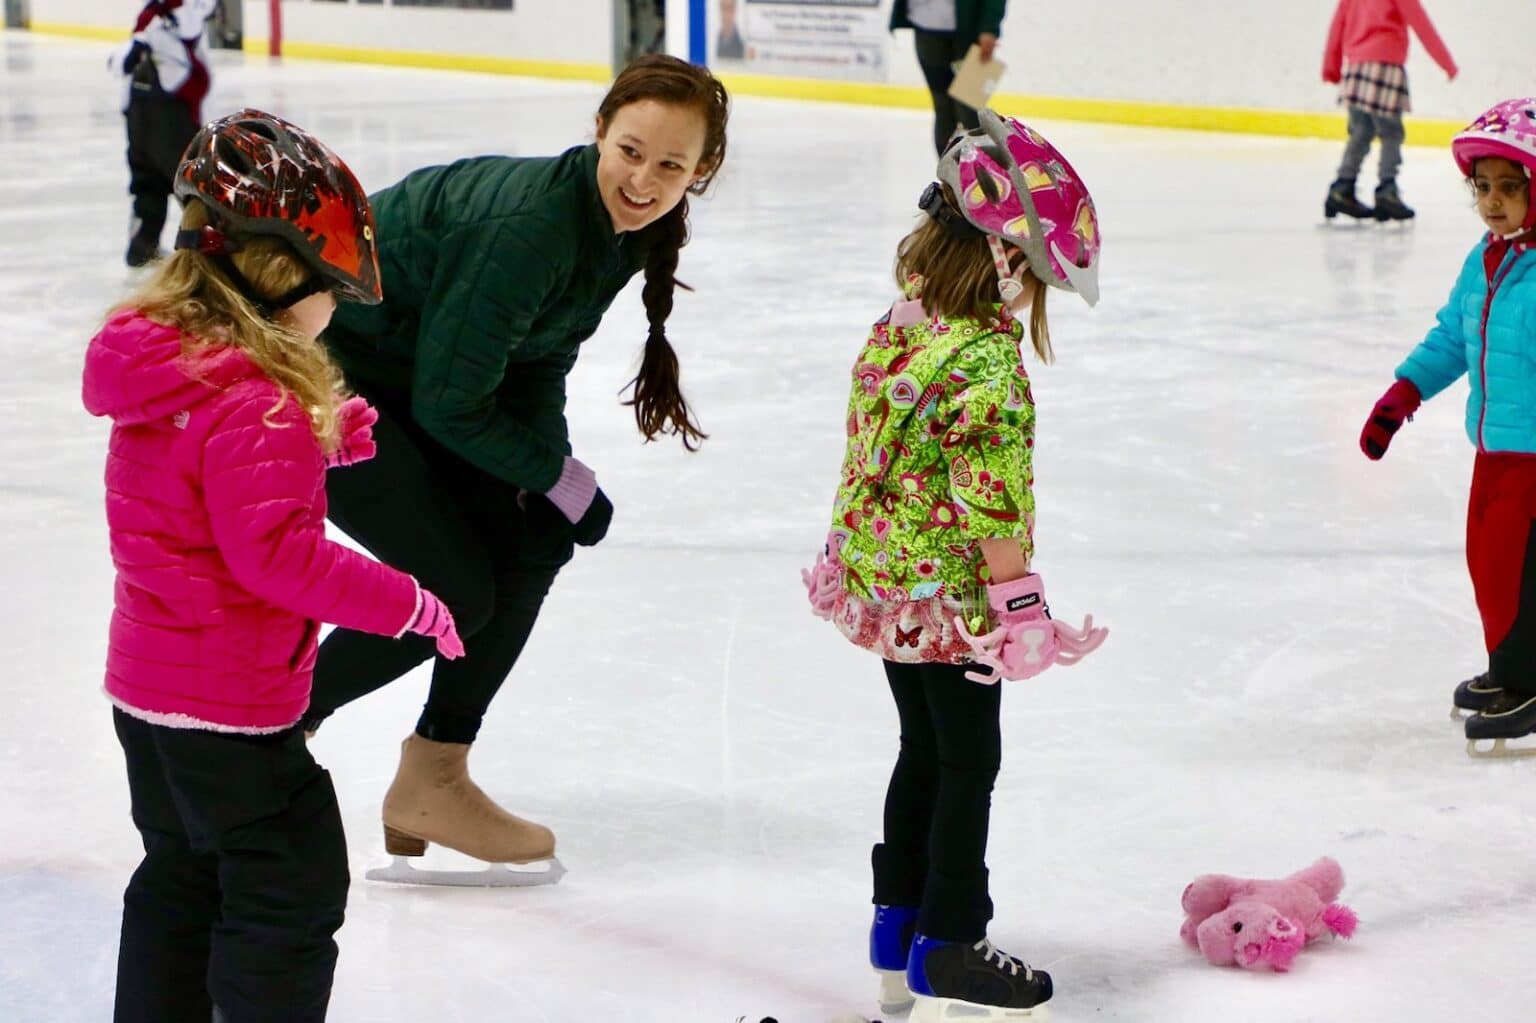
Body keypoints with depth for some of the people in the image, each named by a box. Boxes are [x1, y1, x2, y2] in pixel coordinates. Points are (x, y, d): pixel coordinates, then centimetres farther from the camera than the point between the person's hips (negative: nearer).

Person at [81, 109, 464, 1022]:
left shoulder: (159, 360, 4)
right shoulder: (258, 404, -24)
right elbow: (278, 553, -28)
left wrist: (328, 432, 9)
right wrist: (408, 606, -22)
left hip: (147, 682, 10)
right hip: (233, 704, -10)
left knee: (181, 878, 22)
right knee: (290, 893, 1)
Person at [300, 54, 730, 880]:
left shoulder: (624, 227, -5)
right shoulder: (528, 226, -33)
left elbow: (535, 364, 6)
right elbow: (450, 403, -25)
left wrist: (550, 468, -8)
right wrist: (560, 477, -14)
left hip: (404, 372, 9)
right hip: (318, 373, -9)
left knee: (530, 543, 3)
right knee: (455, 591, -9)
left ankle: (431, 783, 16)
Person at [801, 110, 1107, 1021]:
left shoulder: (898, 328, 3)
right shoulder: (987, 364, -23)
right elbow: (993, 498, -24)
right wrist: (1019, 604, -17)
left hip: (879, 577, 9)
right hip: (949, 595, -8)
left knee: (924, 751, 20)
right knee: (969, 764, 5)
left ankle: (899, 929, 30)